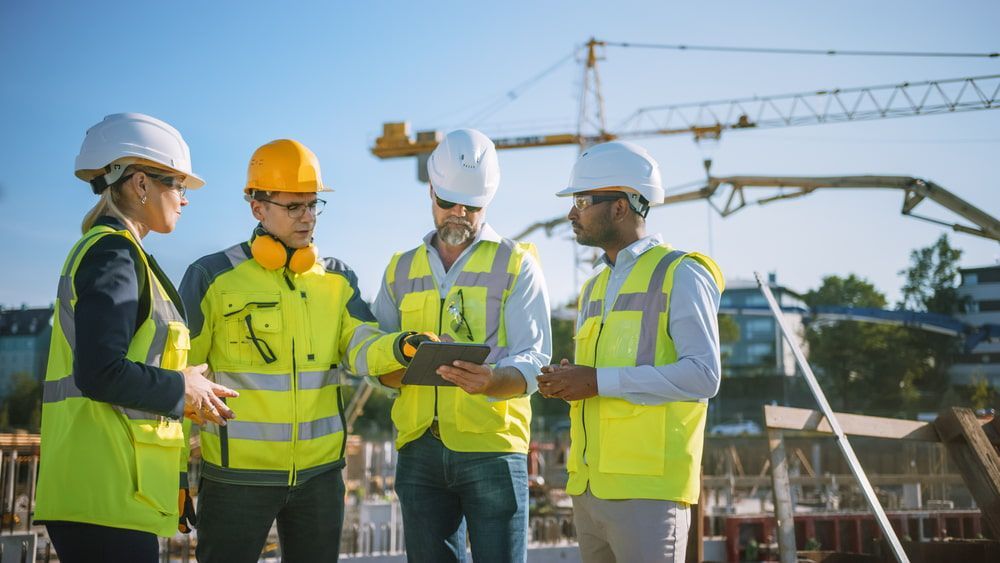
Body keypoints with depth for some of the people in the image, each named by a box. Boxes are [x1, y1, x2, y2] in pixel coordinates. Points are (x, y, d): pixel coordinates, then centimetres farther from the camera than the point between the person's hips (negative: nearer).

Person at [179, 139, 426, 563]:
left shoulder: (337, 278, 7)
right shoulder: (213, 277, -5)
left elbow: (360, 349, -7)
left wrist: (400, 348, -30)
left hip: (320, 471, 4)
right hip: (238, 473, -4)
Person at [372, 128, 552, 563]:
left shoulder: (516, 264, 5)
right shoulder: (401, 270, 16)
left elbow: (534, 360, -5)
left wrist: (492, 381, -27)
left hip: (492, 448, -3)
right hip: (419, 449, 4)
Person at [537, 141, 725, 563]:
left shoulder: (680, 274, -4)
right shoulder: (594, 289, 21)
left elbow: (703, 376, -15)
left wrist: (599, 381, -16)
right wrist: (564, 382, 3)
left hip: (646, 491, -7)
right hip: (586, 488, 8)